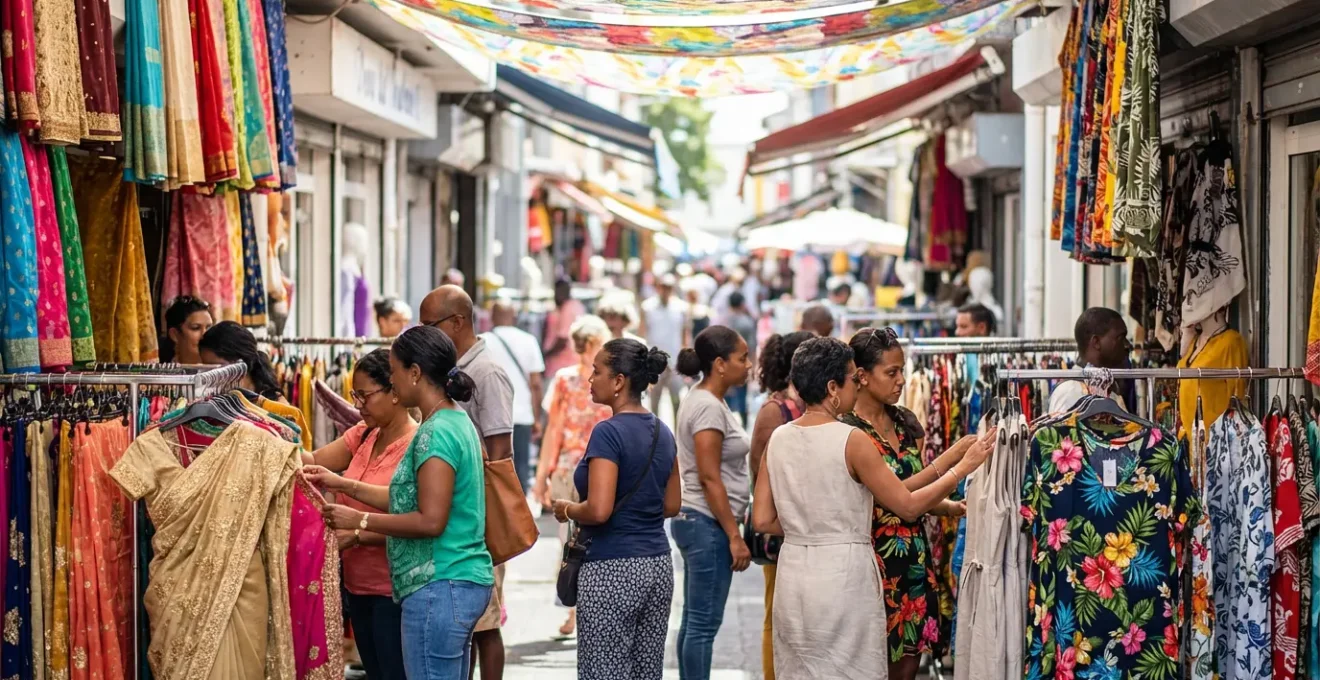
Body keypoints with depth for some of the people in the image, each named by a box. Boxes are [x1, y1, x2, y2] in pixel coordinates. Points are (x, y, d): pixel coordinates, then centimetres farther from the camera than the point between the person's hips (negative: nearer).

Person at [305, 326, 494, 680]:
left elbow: (430, 520, -21)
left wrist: (360, 520, -13)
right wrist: (342, 484, 17)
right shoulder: (457, 421, 14)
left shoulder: (436, 432, -16)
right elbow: (409, 498, 18)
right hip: (466, 582, 10)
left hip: (440, 587, -10)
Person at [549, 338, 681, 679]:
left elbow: (598, 510, -22)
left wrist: (566, 509, -4)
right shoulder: (662, 432, 8)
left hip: (613, 572, -8)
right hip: (658, 566, 8)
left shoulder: (609, 432, -15)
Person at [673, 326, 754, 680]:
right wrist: (734, 536, -18)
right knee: (704, 624, -7)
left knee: (695, 621, 13)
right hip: (708, 523, -10)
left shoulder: (704, 401, 14)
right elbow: (709, 478, -20)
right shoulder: (708, 407, -16)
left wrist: (729, 530, 19)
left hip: (696, 522, 10)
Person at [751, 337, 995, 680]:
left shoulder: (778, 439, 3)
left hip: (794, 574, 6)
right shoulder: (852, 440, -13)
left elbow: (763, 520, 4)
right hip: (843, 574, -6)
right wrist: (965, 466, -1)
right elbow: (908, 506, -9)